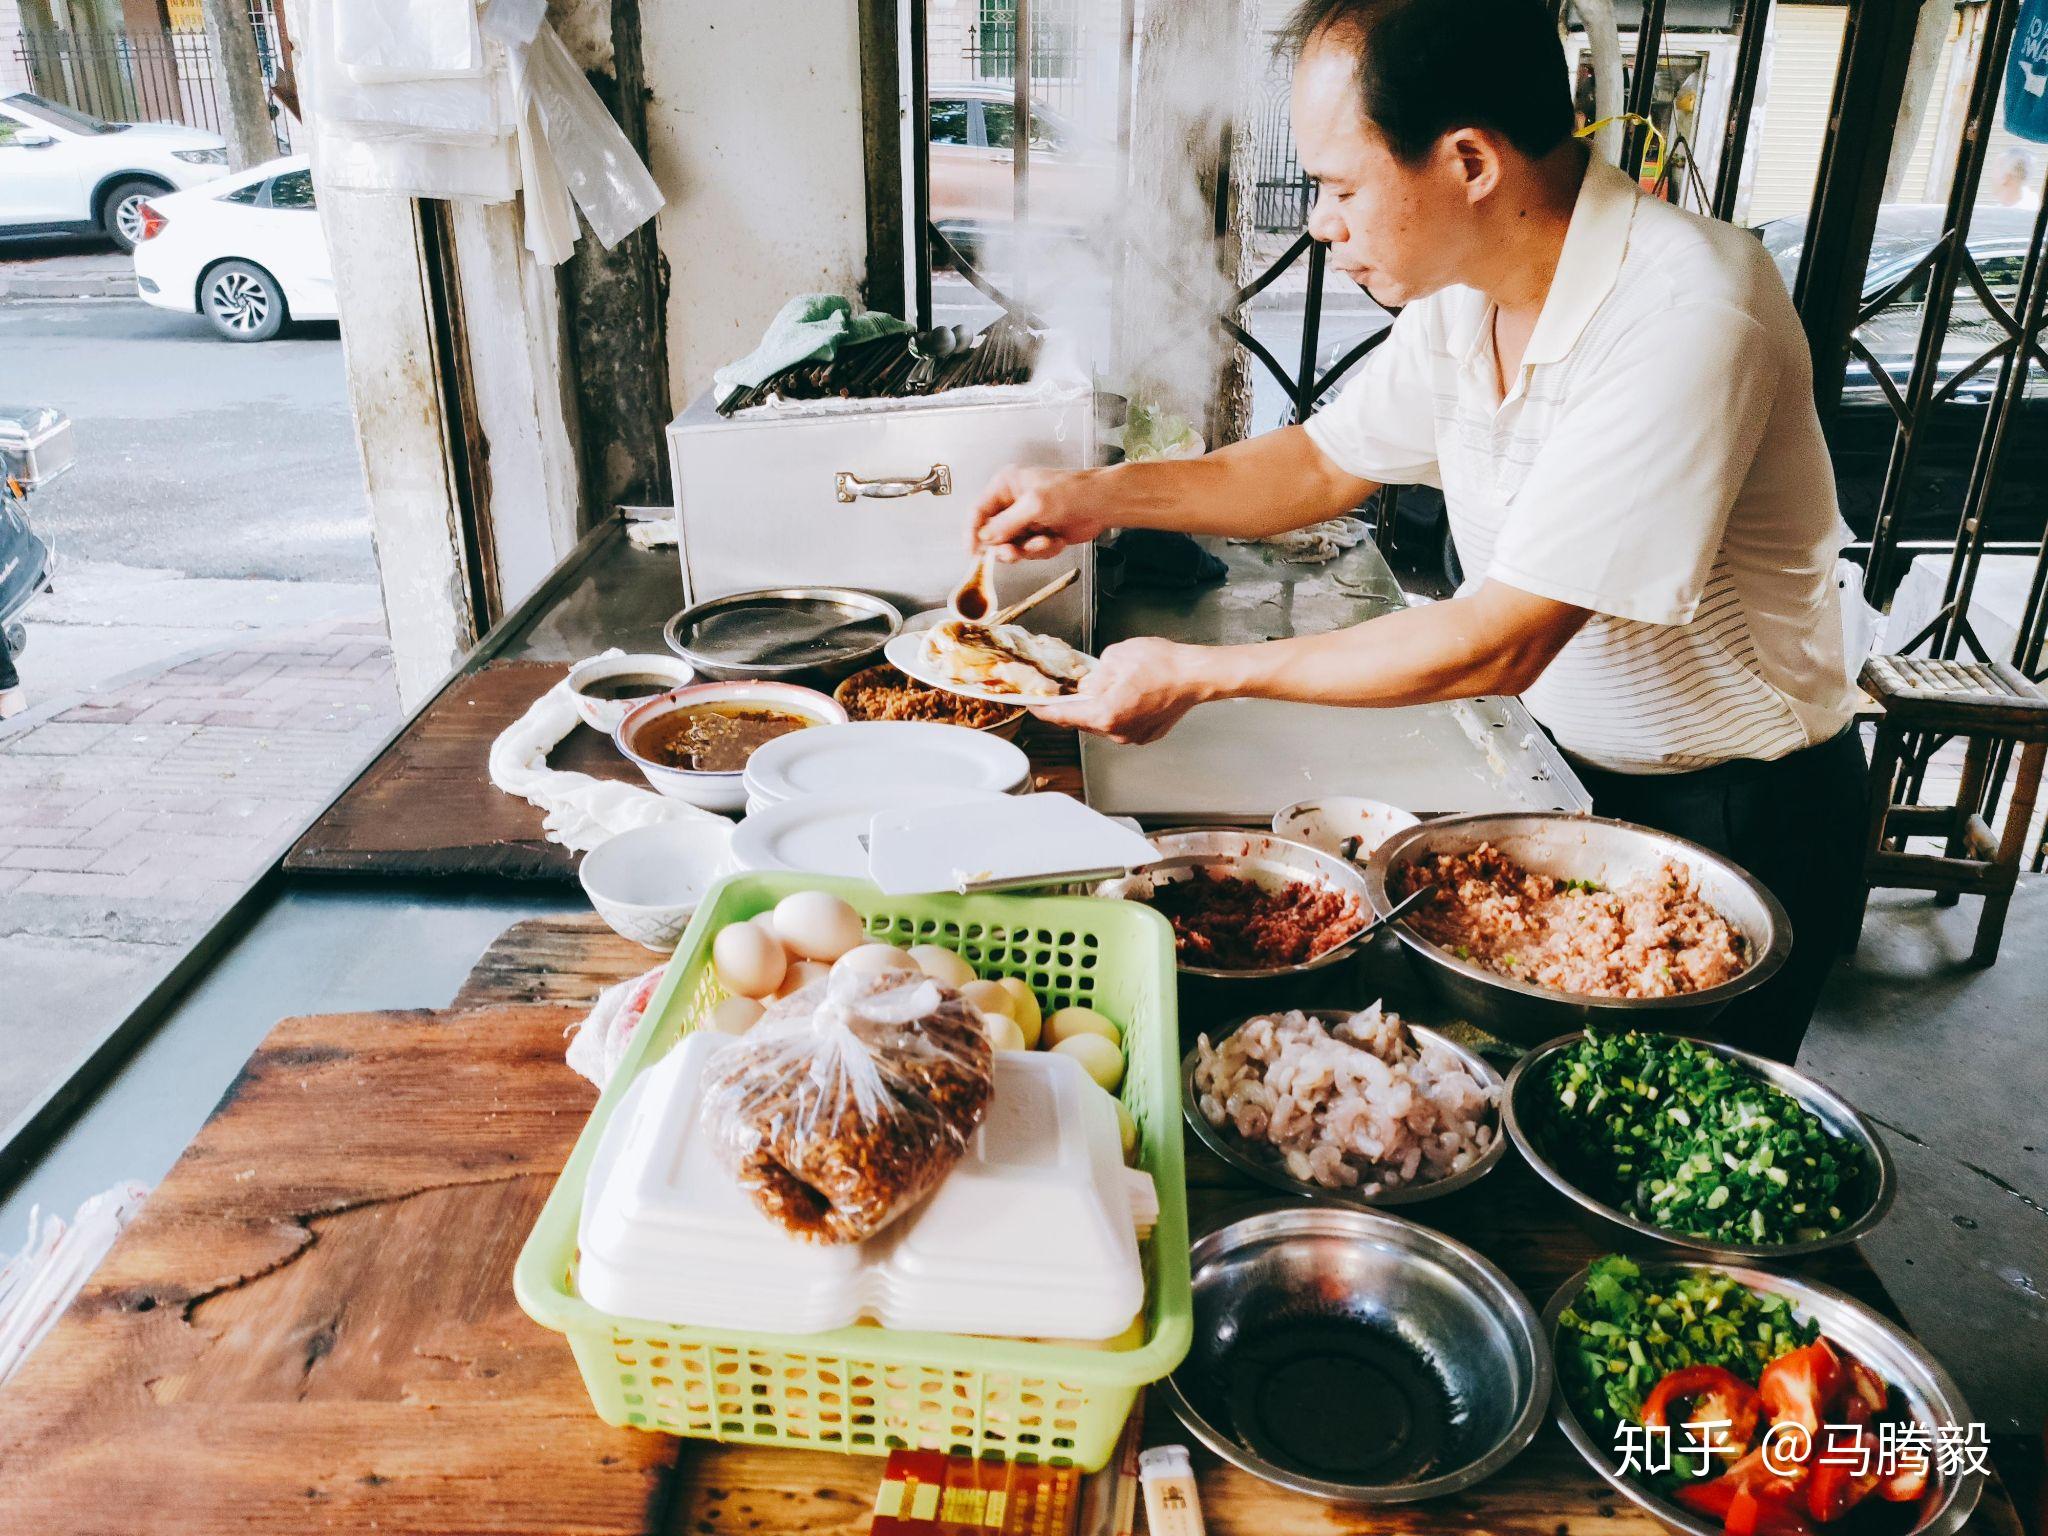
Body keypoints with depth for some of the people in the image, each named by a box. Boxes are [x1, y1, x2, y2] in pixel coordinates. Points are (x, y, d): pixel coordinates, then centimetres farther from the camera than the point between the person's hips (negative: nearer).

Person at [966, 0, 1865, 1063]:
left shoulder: (1685, 323, -32)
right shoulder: (1463, 293, -7)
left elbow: (1497, 645, -32)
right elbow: (1323, 464, 7)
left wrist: (1200, 674, -26)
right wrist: (1102, 495, -6)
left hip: (1736, 816, -6)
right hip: (1571, 766, 7)